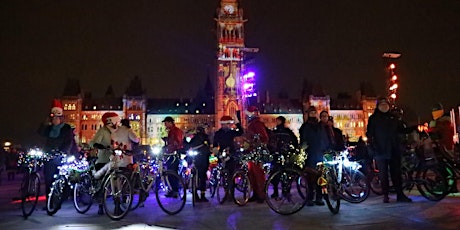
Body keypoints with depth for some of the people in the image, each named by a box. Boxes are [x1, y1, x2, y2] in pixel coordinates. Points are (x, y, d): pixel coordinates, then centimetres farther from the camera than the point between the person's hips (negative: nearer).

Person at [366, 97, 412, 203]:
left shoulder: (393, 118, 14)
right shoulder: (373, 118, 2)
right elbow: (369, 135, -1)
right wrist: (373, 148, -9)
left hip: (394, 150, 3)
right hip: (381, 151, -3)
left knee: (396, 172, 3)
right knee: (383, 174, 2)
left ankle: (400, 194, 7)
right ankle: (385, 195, 10)